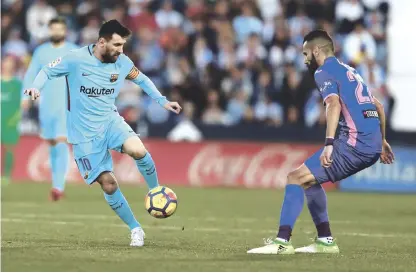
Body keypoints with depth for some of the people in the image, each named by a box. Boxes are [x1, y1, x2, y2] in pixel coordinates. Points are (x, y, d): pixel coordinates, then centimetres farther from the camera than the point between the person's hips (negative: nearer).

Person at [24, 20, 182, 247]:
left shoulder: (122, 62, -4)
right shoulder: (76, 59, -16)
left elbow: (141, 79, 15)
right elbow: (48, 71, -4)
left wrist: (162, 101, 9)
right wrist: (36, 87, -24)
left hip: (110, 120, 2)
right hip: (84, 134, -2)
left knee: (138, 151, -29)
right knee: (108, 184, -6)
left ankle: (157, 193, -3)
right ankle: (135, 229, 11)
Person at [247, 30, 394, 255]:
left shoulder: (324, 72, -2)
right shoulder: (350, 71, 26)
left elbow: (334, 103, -21)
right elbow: (378, 107, 31)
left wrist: (329, 143, -30)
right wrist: (381, 141, 39)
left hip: (354, 143, -9)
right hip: (372, 146, 9)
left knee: (296, 178, -9)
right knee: (310, 179, 22)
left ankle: (282, 241, -19)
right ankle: (325, 241, 20)